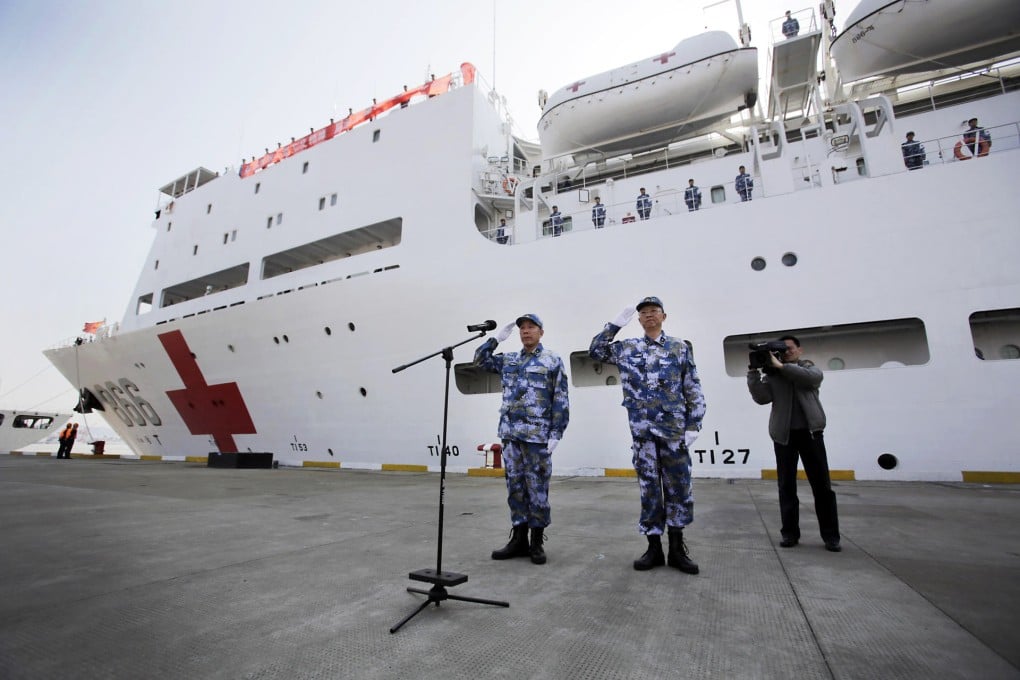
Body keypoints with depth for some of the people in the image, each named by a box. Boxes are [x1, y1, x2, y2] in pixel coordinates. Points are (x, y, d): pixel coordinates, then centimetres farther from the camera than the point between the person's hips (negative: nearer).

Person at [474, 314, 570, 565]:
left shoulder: (552, 361, -1)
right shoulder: (509, 360, 14)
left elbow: (561, 400, -4)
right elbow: (480, 361, 19)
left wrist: (556, 433, -11)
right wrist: (497, 338, 9)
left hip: (537, 435, -5)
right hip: (511, 434, 5)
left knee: (537, 488, 4)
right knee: (515, 487, 11)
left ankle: (537, 542, 17)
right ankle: (519, 539, 22)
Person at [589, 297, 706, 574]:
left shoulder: (680, 347, 5)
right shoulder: (627, 348, 8)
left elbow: (693, 388, 4)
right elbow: (596, 351, 12)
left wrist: (694, 424, -4)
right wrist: (616, 324, 3)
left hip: (674, 429, 0)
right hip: (643, 431, 1)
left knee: (678, 487, 7)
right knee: (649, 489, 8)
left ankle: (677, 549, 21)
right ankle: (654, 548, 20)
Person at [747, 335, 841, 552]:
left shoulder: (810, 367, 10)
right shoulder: (772, 375, 9)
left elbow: (813, 377, -15)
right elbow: (761, 397, -6)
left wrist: (781, 366, -19)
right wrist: (753, 372, -14)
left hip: (810, 432, -1)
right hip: (783, 434, 1)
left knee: (822, 485, 4)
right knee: (786, 486, 5)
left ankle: (830, 535, 14)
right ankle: (790, 533, 13)